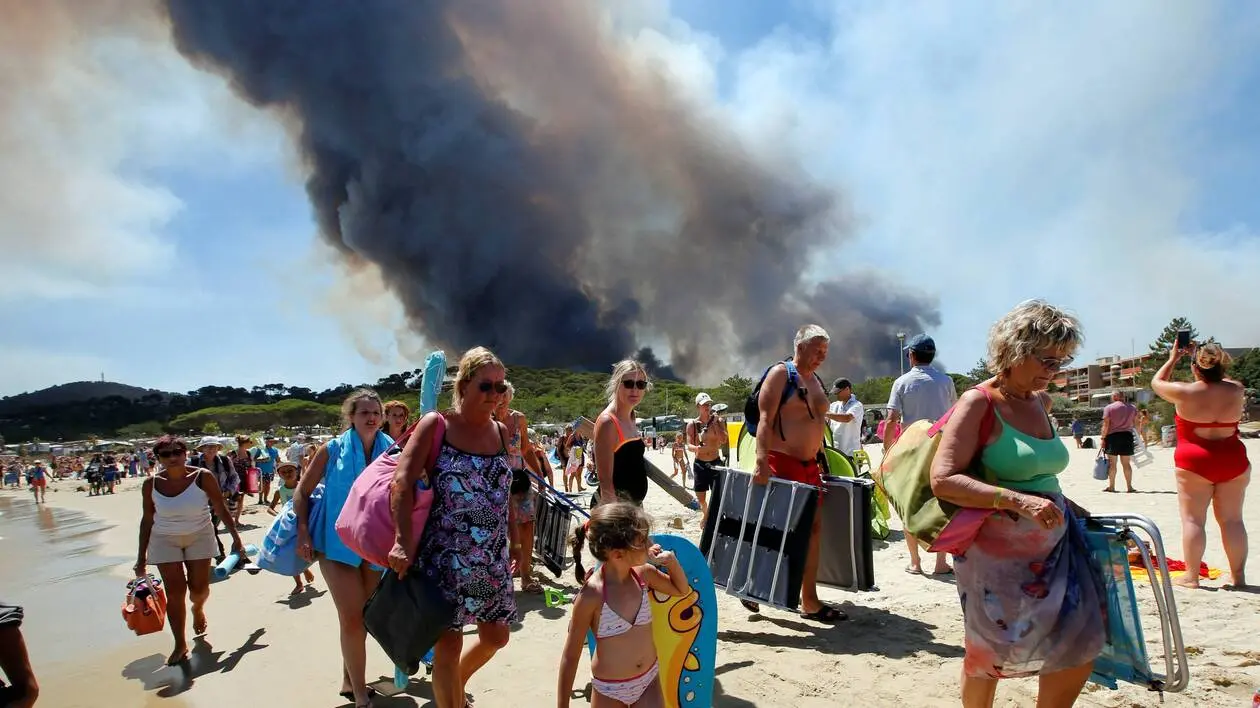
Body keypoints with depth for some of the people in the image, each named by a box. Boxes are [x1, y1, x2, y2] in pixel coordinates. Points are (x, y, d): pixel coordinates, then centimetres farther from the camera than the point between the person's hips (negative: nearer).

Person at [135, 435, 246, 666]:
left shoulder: (202, 477, -16)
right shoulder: (151, 484, -9)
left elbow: (221, 509, -8)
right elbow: (147, 520, 2)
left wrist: (236, 538, -8)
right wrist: (141, 557, 6)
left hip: (199, 538, -1)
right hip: (165, 541, 1)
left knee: (199, 588, 2)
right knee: (174, 591, -5)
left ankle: (198, 609, 41)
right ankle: (180, 645, 9)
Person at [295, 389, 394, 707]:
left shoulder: (391, 450, -4)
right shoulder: (333, 450, -7)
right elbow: (302, 492, 0)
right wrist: (303, 534, -7)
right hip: (337, 542, -3)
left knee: (361, 617, 16)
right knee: (353, 618, -6)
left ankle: (349, 681, 36)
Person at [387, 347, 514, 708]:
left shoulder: (501, 432, 6)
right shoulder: (435, 425, -9)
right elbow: (403, 481, -17)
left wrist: (512, 544, 13)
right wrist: (403, 542, -26)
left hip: (493, 560, 6)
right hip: (446, 557, -5)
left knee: (496, 637, 17)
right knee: (449, 642, 4)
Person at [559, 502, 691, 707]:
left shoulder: (644, 574, -10)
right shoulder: (591, 594, -24)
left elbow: (682, 590, 11)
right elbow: (570, 657, -15)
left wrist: (671, 561, -9)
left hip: (649, 680, 4)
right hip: (609, 689, -4)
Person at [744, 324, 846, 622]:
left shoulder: (817, 380, 18)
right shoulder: (780, 374, -8)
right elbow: (765, 419, -17)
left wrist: (821, 461, 19)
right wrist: (761, 460, -27)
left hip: (809, 466, 9)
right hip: (781, 463, -8)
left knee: (813, 528, 7)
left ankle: (810, 601, 15)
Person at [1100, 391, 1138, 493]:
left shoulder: (1109, 408, -4)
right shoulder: (1132, 407, 9)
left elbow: (1106, 425, -9)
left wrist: (1103, 438, -5)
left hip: (1113, 436, -4)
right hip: (1127, 436, 4)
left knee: (1112, 463, 2)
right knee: (1126, 463, 9)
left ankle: (1111, 486, 4)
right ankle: (1129, 486, 10)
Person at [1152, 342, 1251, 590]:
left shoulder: (1185, 393, -12)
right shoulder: (1236, 391, -1)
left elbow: (1157, 382, 7)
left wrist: (1172, 359, 18)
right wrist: (1201, 356, 22)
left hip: (1195, 464, -4)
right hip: (1233, 462, 4)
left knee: (1193, 519, 2)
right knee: (1232, 519, 10)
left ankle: (1191, 576, 5)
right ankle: (1238, 576, 16)